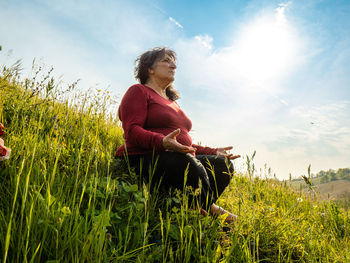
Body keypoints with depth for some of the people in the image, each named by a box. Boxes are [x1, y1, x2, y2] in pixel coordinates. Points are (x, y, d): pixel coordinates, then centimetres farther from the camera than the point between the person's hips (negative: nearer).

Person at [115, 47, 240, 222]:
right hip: (143, 160, -8)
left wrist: (213, 152, 15)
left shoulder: (172, 102, 28)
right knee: (185, 162, -35)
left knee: (223, 165, -10)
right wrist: (163, 142, -30)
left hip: (179, 160, 8)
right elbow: (132, 131, -11)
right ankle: (210, 210, -15)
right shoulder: (138, 91, 4)